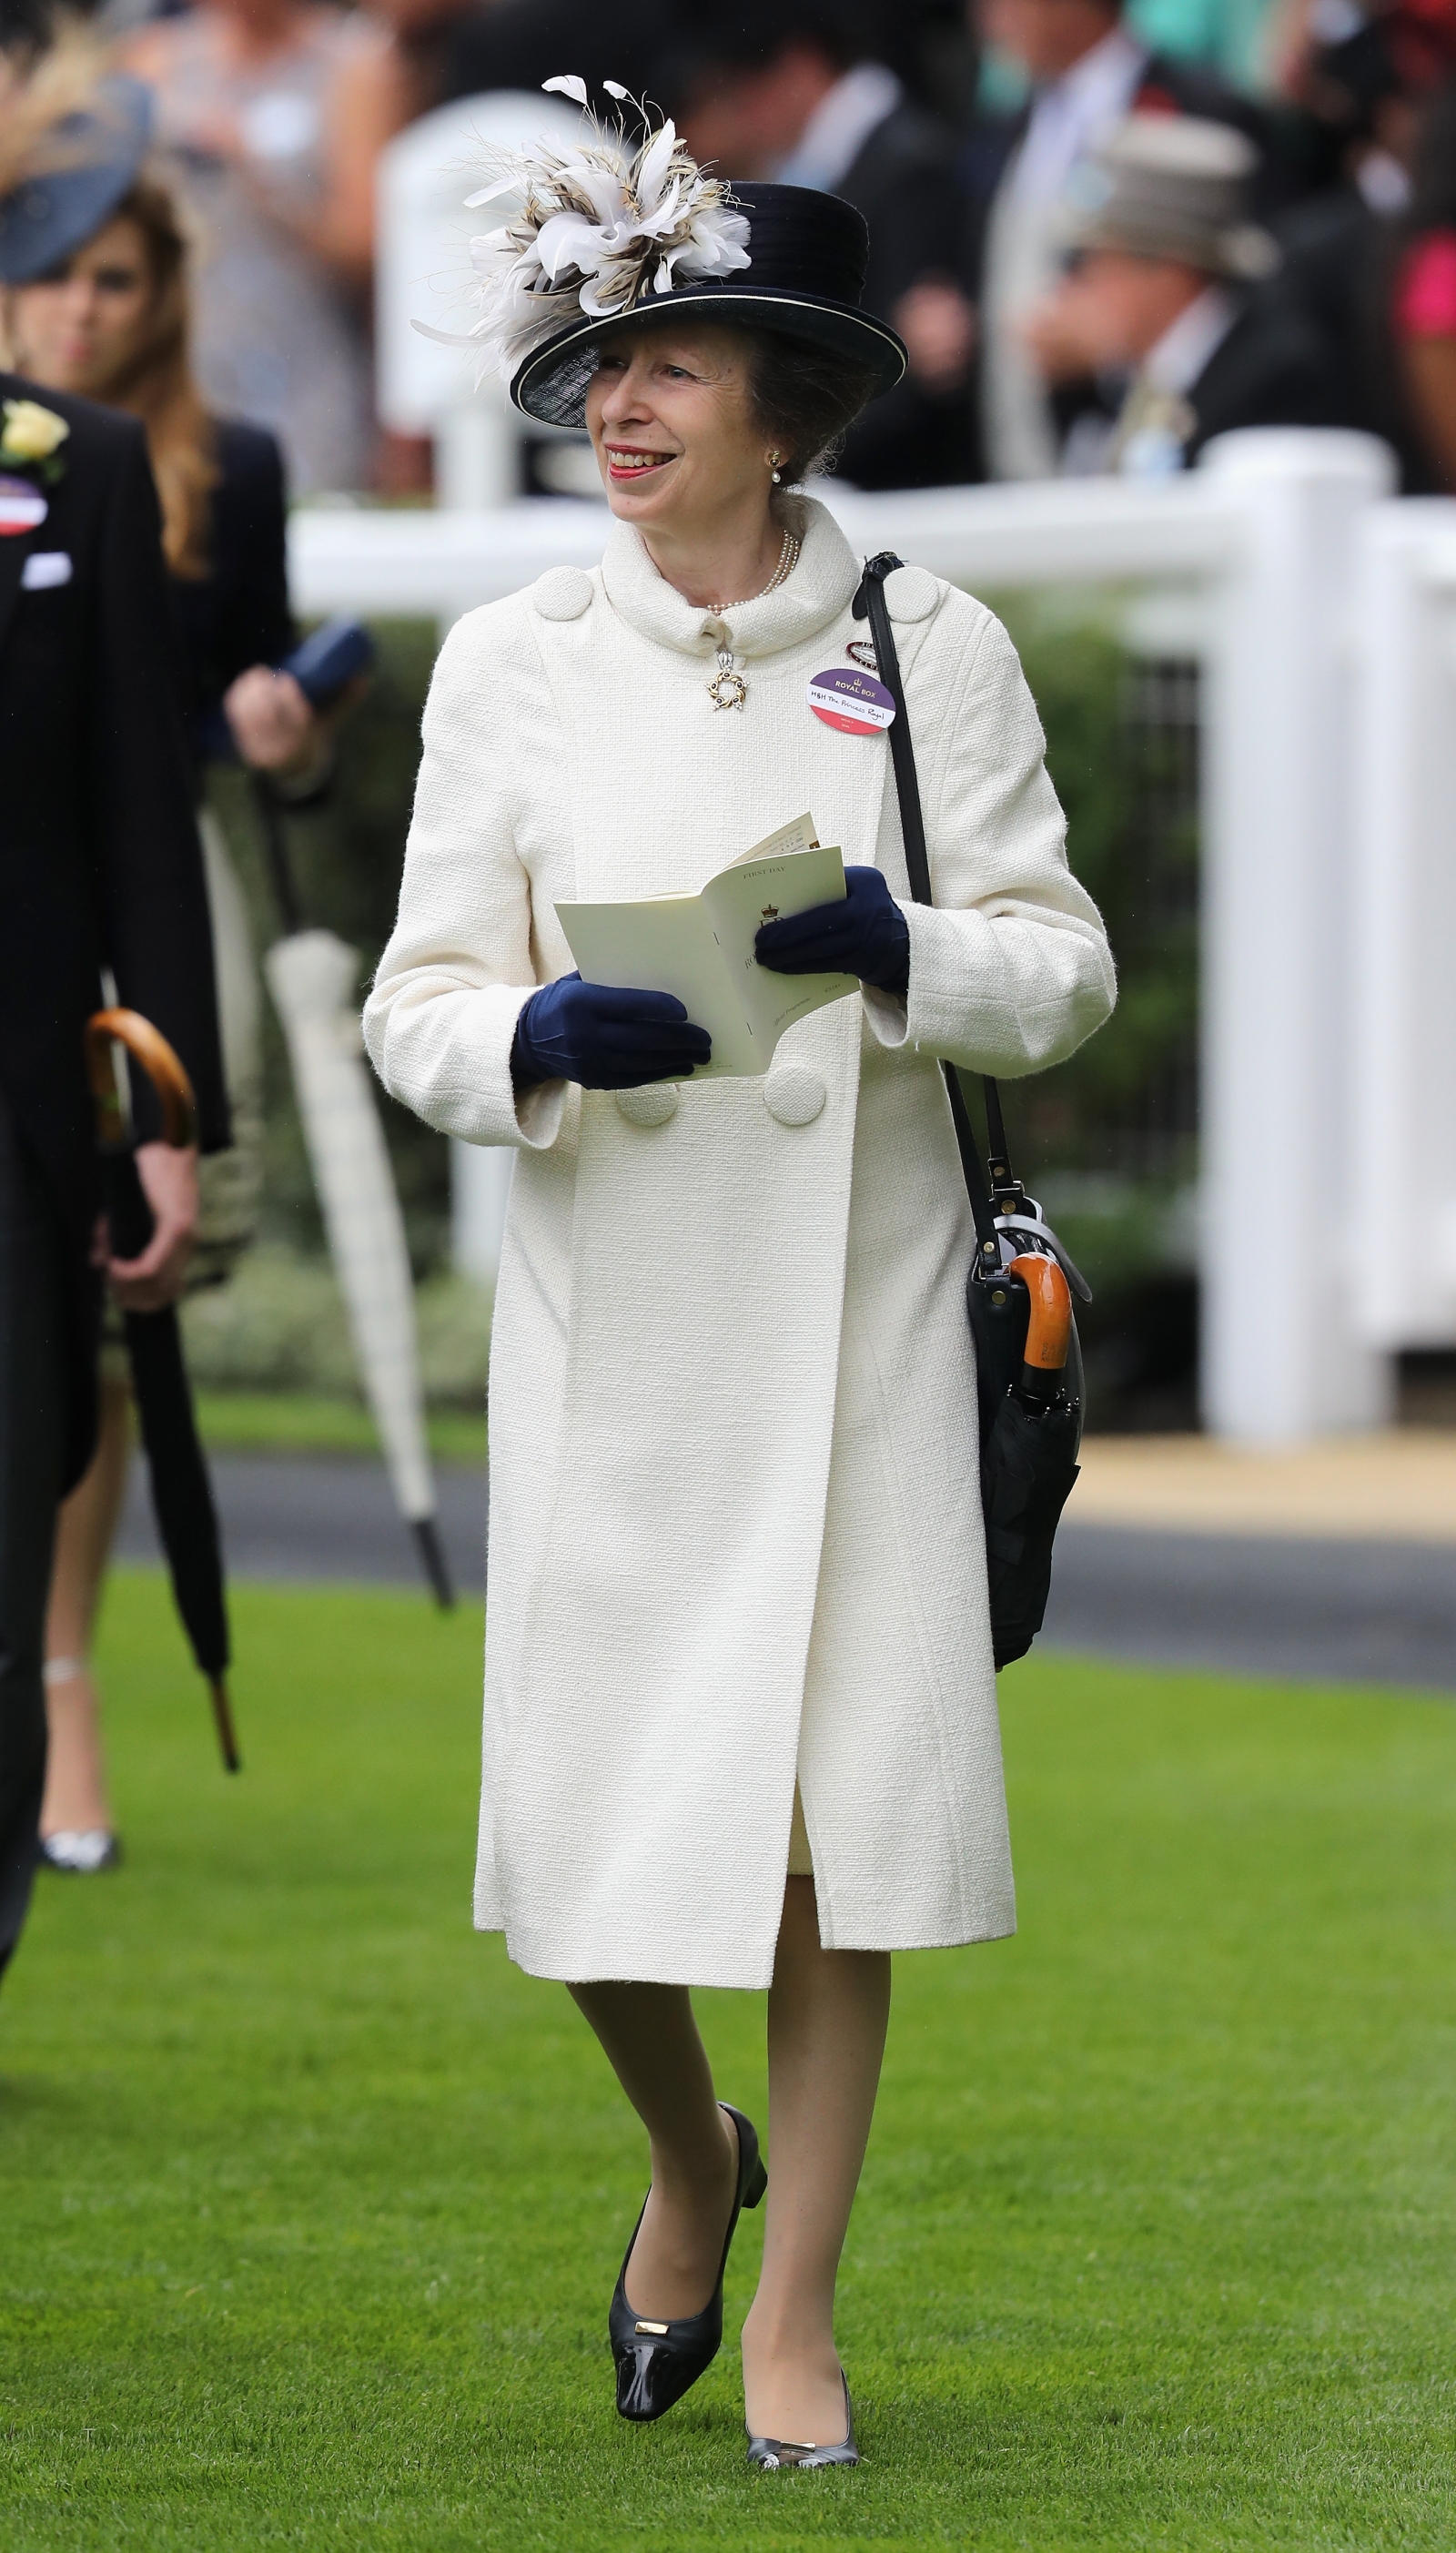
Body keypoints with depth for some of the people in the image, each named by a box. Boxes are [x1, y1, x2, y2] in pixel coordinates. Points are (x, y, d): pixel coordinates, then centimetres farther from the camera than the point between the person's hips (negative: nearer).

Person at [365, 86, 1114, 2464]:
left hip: (856, 1303, -1)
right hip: (611, 1303, 1)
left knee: (832, 1812, -2)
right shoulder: (510, 666, 4)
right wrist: (542, 1039, -18)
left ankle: (796, 2305, 11)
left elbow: (1066, 966, 2)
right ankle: (692, 2158, 31)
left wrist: (904, 951, -18)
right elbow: (417, 1004, 4)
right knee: (595, 1818, -1)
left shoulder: (933, 649, 1)